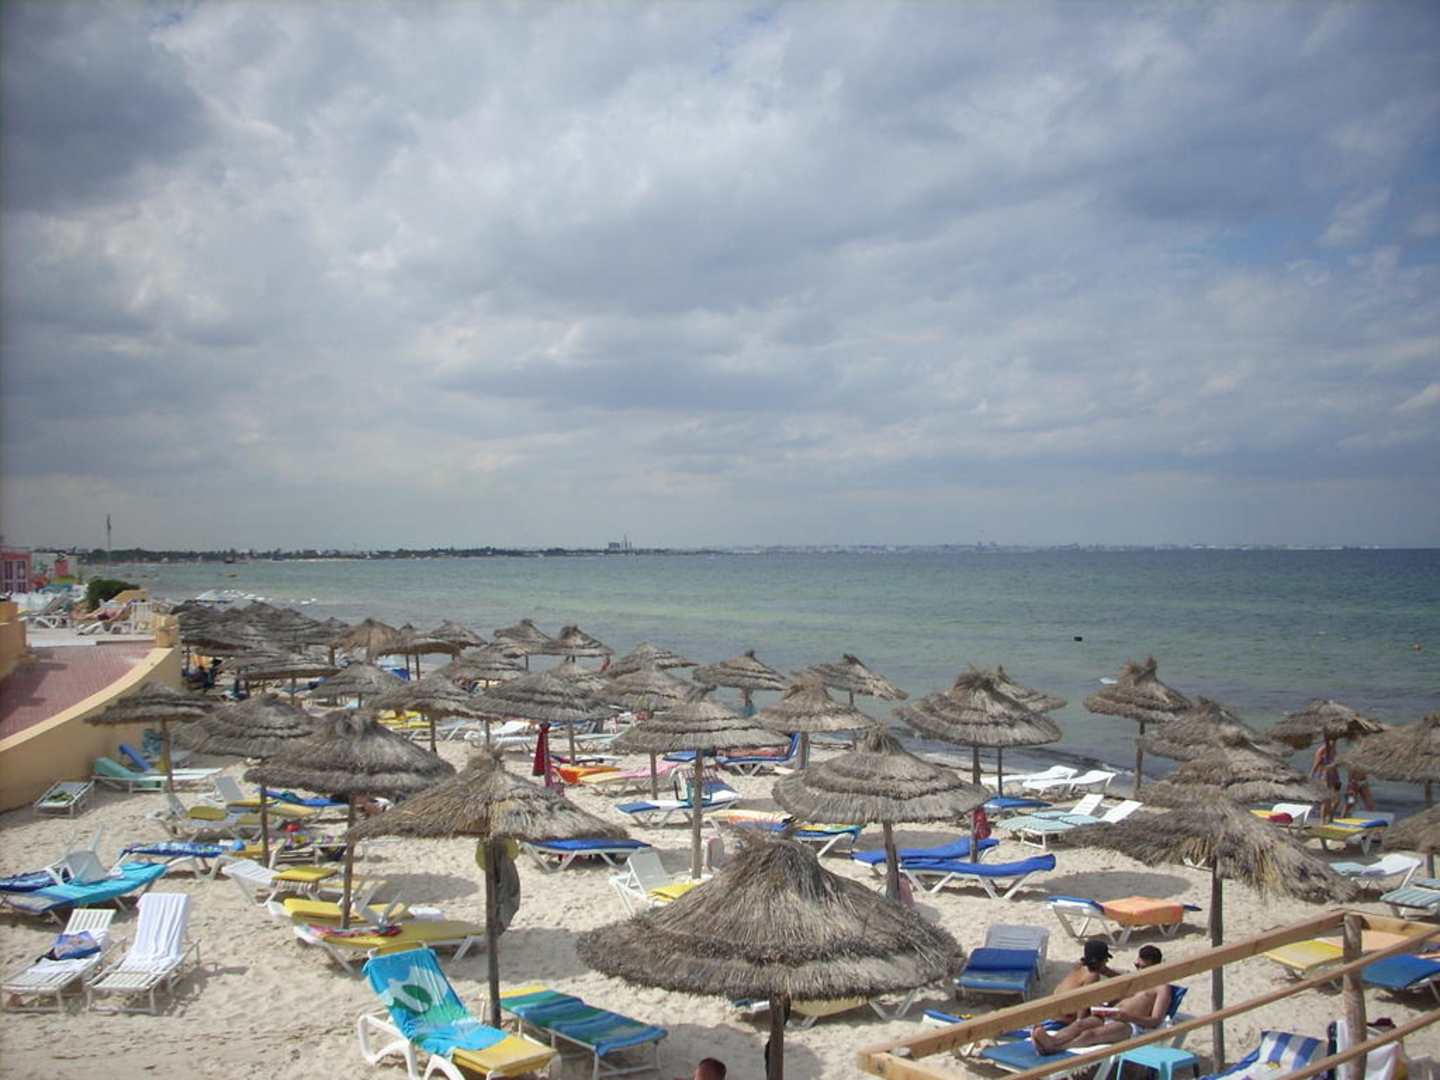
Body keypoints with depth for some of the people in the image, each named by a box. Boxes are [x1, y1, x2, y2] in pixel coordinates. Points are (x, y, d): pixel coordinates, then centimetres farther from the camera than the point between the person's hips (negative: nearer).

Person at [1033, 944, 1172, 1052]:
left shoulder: (1161, 988, 12)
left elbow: (1156, 1021, -2)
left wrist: (1128, 1017, -19)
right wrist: (1102, 1009, 3)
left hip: (1131, 1025, -6)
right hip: (1108, 1018, 6)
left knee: (1091, 1033, -36)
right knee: (1080, 1023, -29)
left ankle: (1054, 1048, -61)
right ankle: (1051, 1040, -58)